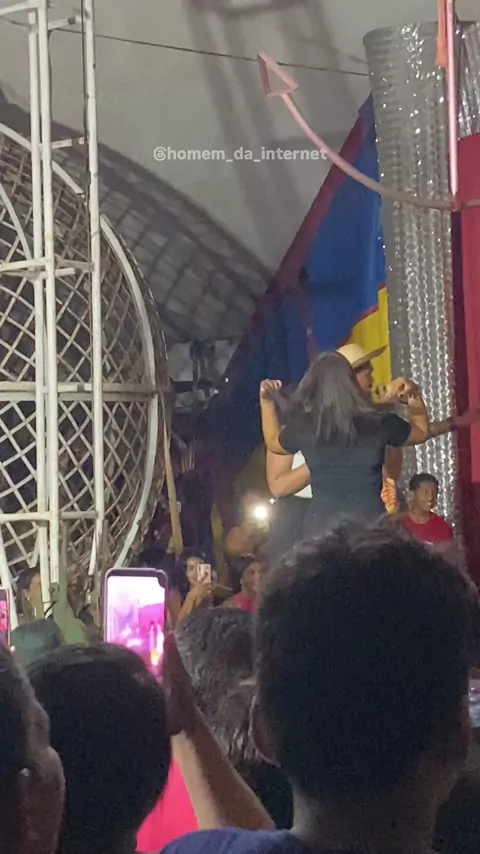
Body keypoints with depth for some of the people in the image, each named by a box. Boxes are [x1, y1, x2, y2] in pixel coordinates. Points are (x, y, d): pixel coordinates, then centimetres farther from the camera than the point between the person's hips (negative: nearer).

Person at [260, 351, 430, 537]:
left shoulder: (303, 427, -1)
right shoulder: (378, 422, -3)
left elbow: (274, 443, 23)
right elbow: (421, 433, 17)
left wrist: (266, 400, 31)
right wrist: (415, 395, 18)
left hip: (321, 526, 1)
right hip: (370, 525, -1)